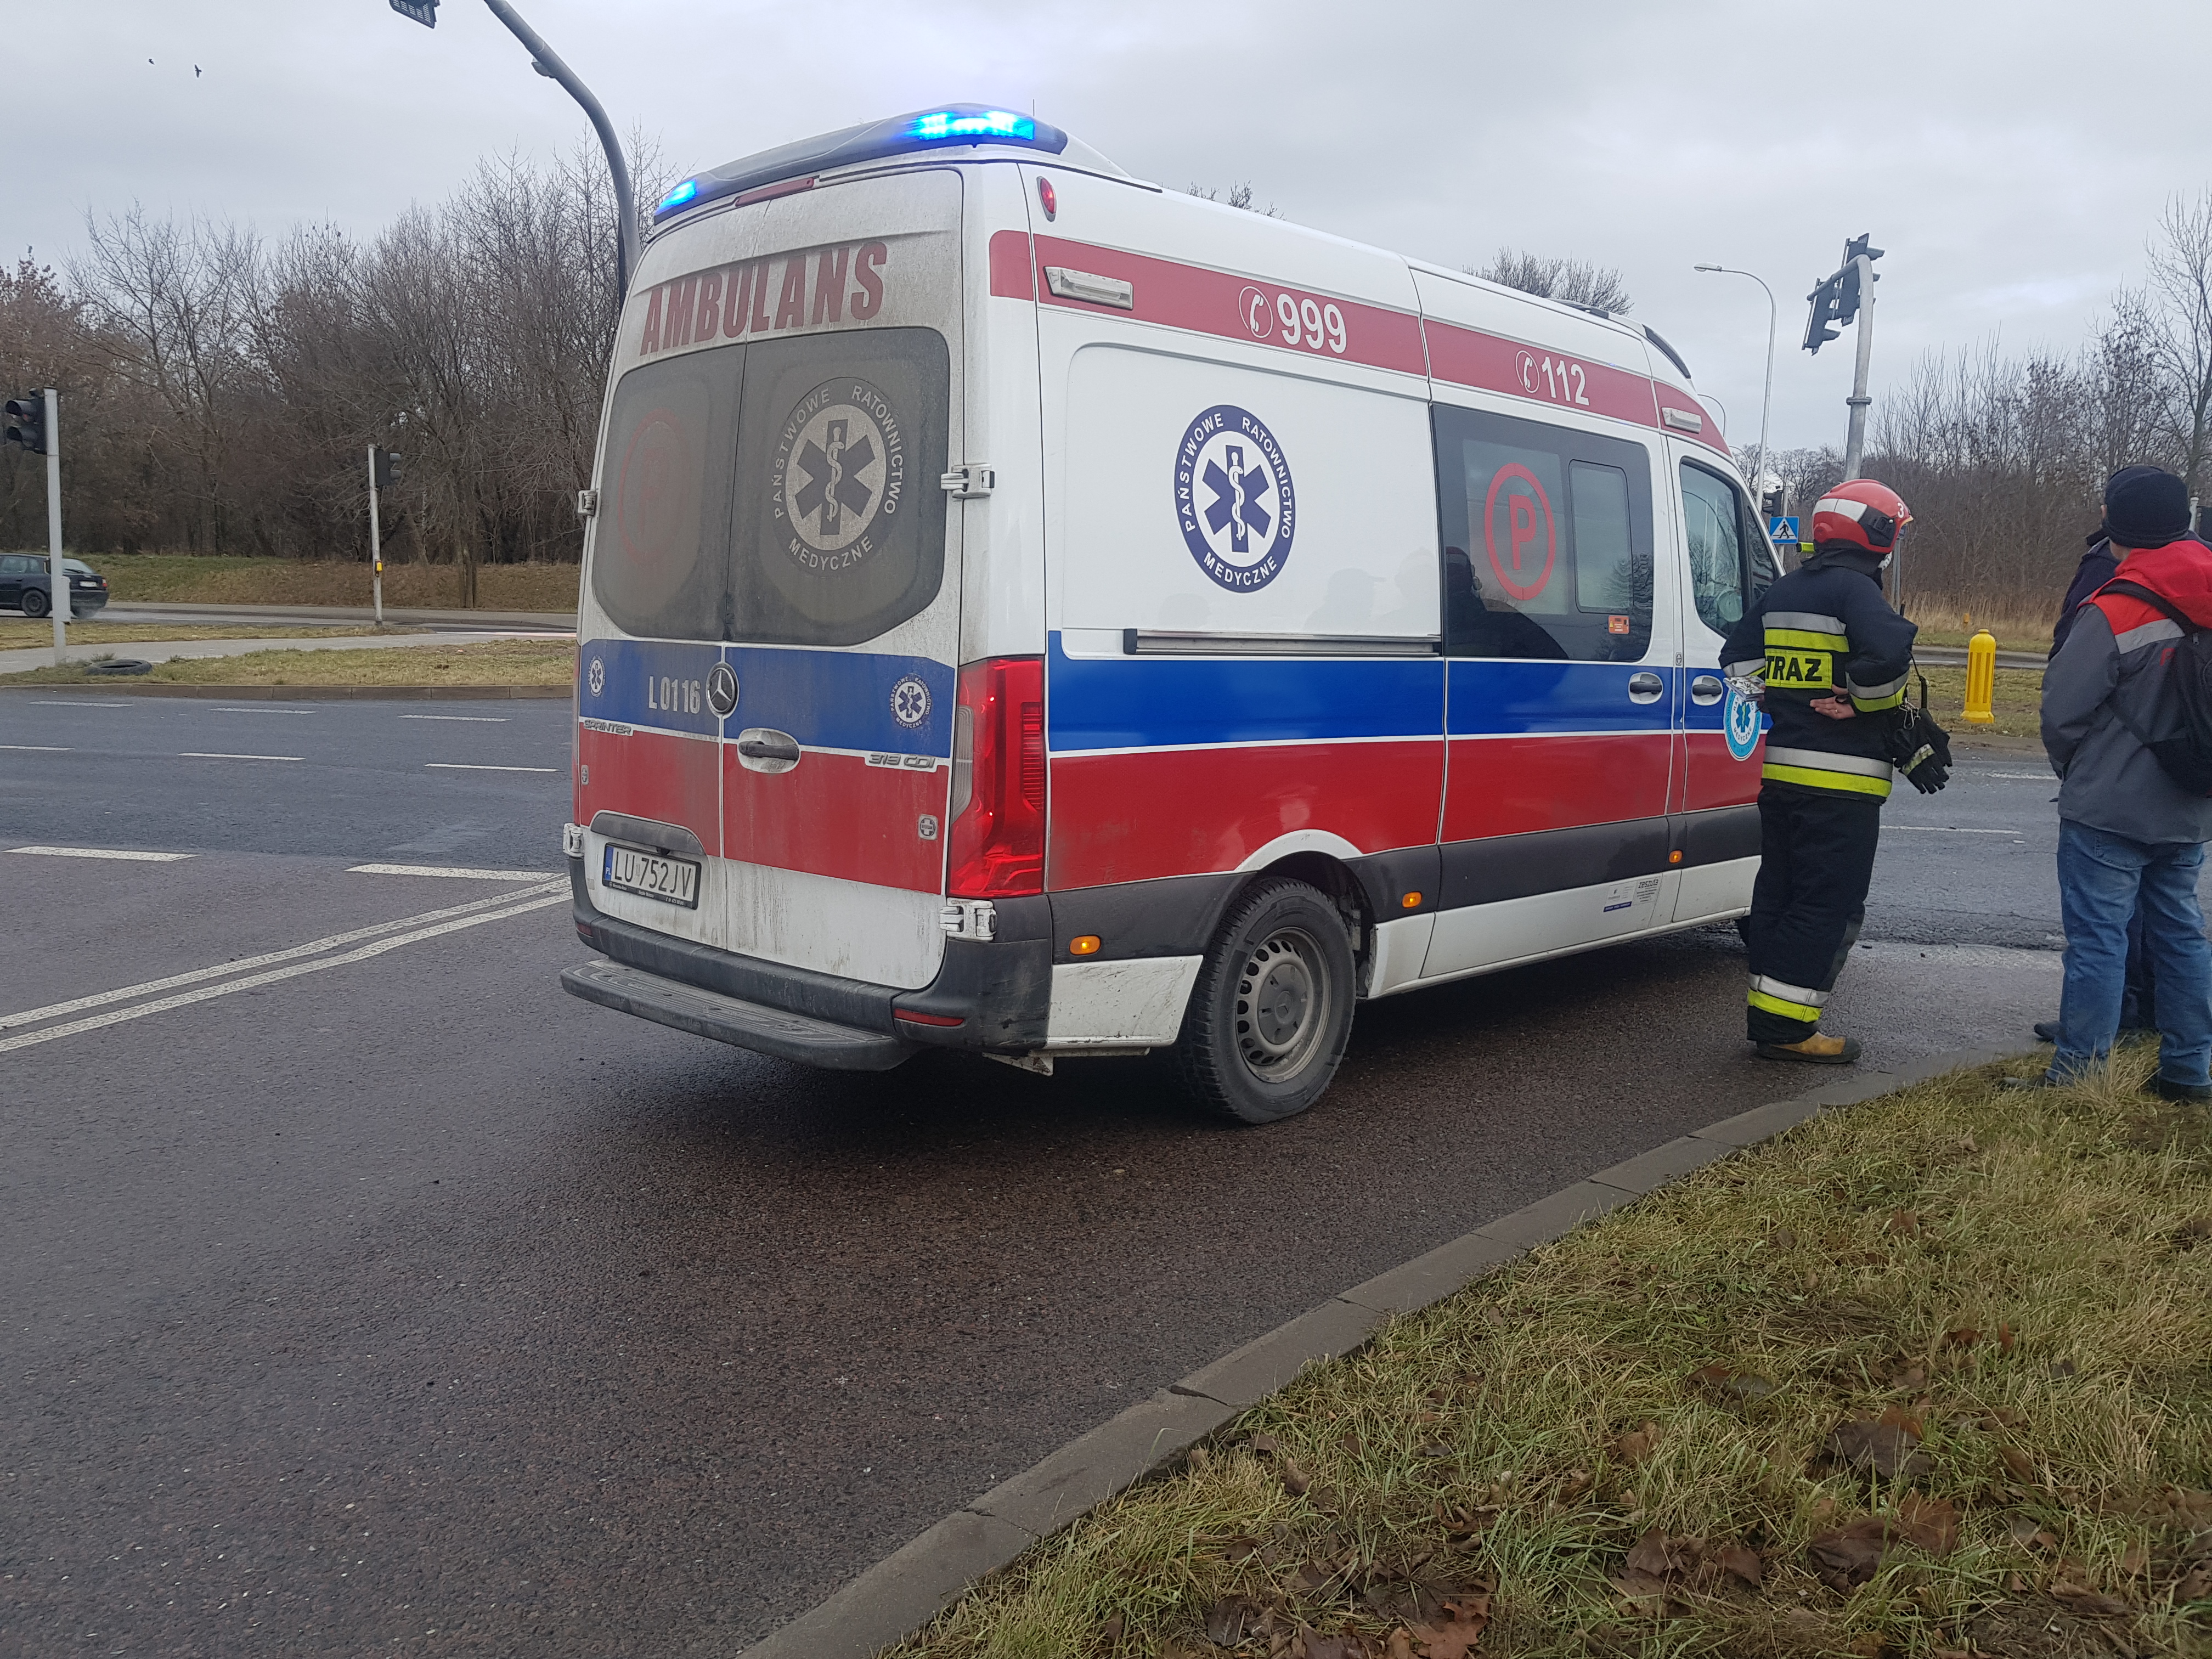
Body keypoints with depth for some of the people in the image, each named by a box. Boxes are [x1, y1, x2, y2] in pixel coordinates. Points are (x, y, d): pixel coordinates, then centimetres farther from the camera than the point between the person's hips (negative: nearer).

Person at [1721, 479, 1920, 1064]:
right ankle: (1785, 1024, -3)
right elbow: (1889, 655, -29)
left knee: (1779, 890, 14)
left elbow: (1738, 658, 20)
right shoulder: (1856, 589, -12)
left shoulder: (1782, 592, 14)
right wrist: (1862, 702, -11)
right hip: (1841, 779, -8)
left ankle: (1768, 1013, 19)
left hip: (1780, 769, 8)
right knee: (1829, 903, -2)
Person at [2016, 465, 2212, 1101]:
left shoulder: (2113, 613, -18)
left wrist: (2070, 769, 4)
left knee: (2098, 935, -3)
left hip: (2109, 808, -7)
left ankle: (2076, 1074, 1)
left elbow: (2061, 712, -15)